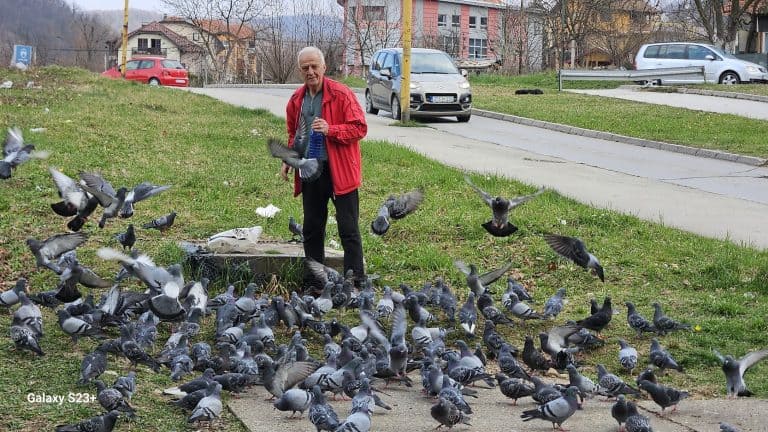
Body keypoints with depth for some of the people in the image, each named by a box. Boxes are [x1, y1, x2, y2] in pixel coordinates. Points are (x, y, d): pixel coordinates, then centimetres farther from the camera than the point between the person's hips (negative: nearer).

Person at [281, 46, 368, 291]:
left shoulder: (341, 94, -8)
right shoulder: (296, 100, 10)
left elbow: (359, 128, -11)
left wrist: (330, 130, -24)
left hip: (339, 170, -6)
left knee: (348, 229, -3)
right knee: (312, 229, 11)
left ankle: (356, 282, 1)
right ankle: (314, 281, 21)